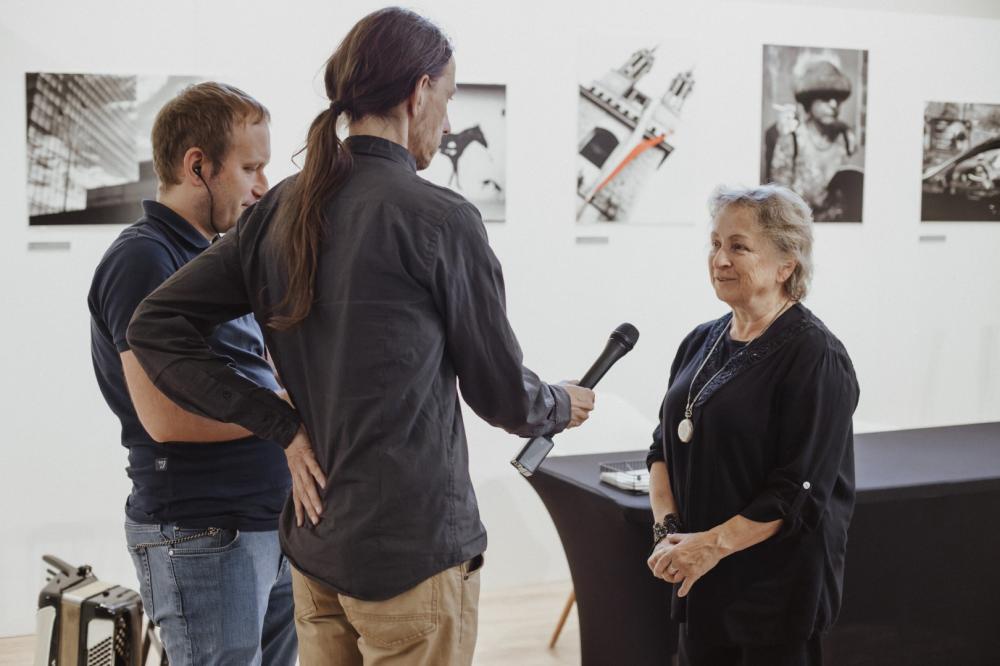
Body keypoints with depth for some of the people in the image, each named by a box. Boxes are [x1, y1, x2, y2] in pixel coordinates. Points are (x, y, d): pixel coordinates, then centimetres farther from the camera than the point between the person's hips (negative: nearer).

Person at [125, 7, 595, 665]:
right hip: (414, 549, -6)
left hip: (315, 541, 7)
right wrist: (564, 407, 16)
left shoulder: (281, 210, 2)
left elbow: (154, 327, 2)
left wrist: (284, 426, -1)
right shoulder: (441, 218, -16)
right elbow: (503, 393, -7)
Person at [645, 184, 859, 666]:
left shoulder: (815, 356, -13)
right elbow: (664, 447, 11)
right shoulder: (700, 343, 9)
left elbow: (800, 490, -17)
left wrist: (713, 544, -18)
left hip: (777, 592, -6)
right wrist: (668, 529, -4)